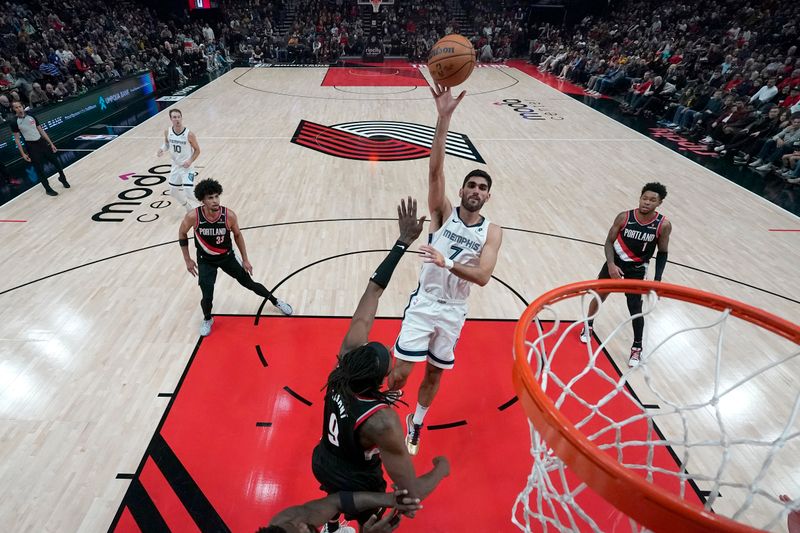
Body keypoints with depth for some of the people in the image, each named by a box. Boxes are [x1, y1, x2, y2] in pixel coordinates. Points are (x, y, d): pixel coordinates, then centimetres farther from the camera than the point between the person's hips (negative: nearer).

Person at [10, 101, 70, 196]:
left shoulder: (31, 116, 3)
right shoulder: (14, 121, -8)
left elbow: (41, 130, 10)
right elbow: (17, 138, -6)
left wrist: (51, 143, 7)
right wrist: (23, 153, -10)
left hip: (42, 142, 4)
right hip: (31, 146, -4)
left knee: (56, 161, 11)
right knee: (39, 169, 0)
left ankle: (62, 178, 36)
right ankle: (48, 189, 12)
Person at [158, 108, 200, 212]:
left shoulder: (189, 134, -19)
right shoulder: (167, 132, -6)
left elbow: (197, 150, -8)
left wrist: (190, 161, -21)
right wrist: (162, 149, -8)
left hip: (186, 167, -6)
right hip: (175, 166, 6)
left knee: (188, 194, -13)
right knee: (174, 191, 16)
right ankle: (190, 209, 39)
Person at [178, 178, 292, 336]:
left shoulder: (229, 215, -25)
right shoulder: (193, 216, -27)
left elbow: (237, 235, -5)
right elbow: (182, 234, -6)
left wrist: (245, 260, 0)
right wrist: (187, 260, -4)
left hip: (227, 256, 1)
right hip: (205, 260, 0)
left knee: (249, 283, 10)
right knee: (207, 296, -9)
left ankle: (275, 301, 34)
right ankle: (207, 319, 26)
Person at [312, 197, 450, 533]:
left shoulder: (348, 354, -28)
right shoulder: (382, 421, -42)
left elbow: (372, 292, -24)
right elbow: (412, 494, -34)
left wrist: (403, 242, -24)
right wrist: (442, 469, -14)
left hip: (323, 463, 5)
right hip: (356, 485, -5)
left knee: (336, 499, 38)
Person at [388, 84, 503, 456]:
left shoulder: (492, 232, -5)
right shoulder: (444, 213, -8)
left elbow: (482, 276, -18)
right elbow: (435, 169, -23)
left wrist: (448, 262, -34)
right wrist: (444, 117, -34)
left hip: (454, 311, 2)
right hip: (424, 303, -2)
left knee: (435, 372, 16)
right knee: (400, 373, -1)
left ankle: (415, 424, 43)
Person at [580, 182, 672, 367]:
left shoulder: (663, 225, -17)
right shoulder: (624, 217, -18)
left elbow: (662, 253, -5)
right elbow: (609, 241, -10)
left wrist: (657, 280, -13)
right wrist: (610, 264, -25)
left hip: (637, 269, -1)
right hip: (615, 262, 1)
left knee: (635, 308, -2)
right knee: (599, 296, 12)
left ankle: (637, 347, 18)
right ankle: (588, 325, 39)